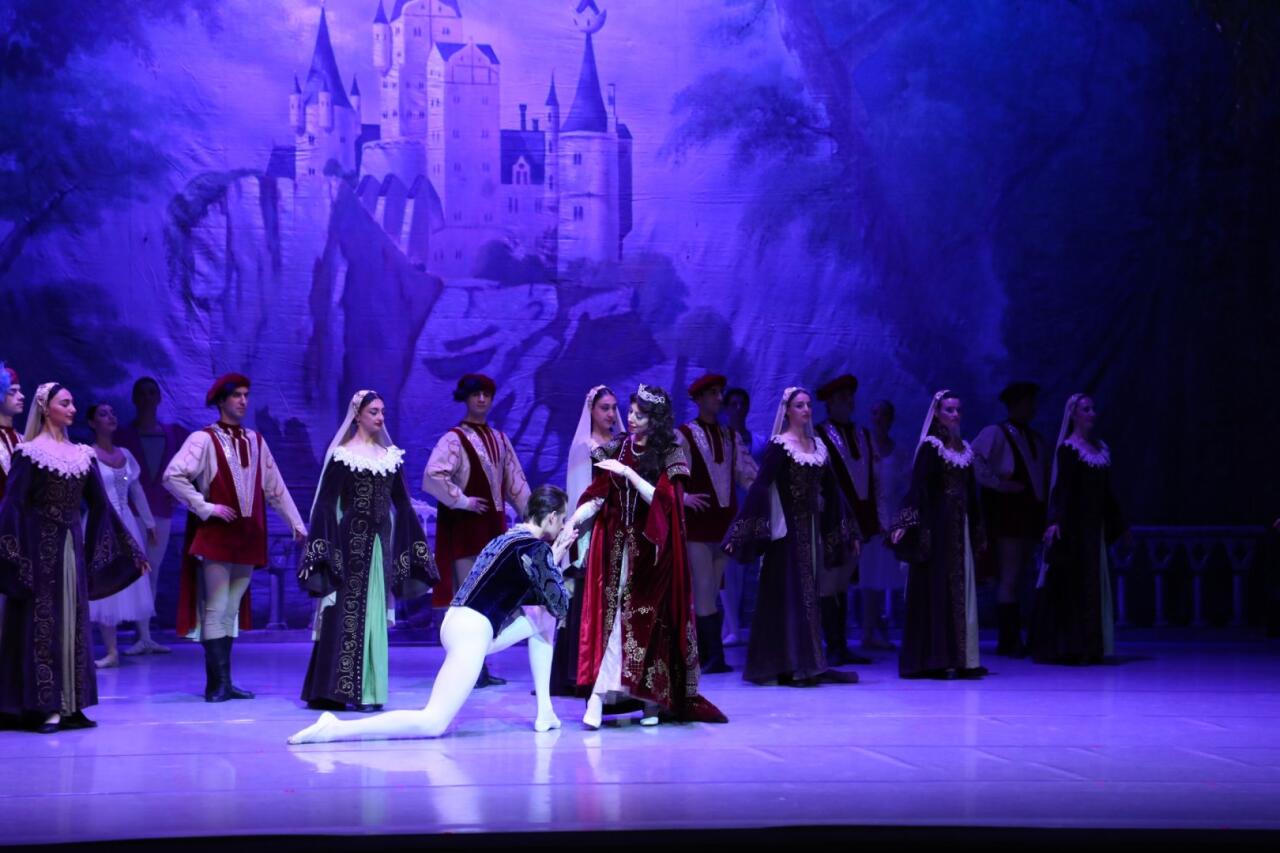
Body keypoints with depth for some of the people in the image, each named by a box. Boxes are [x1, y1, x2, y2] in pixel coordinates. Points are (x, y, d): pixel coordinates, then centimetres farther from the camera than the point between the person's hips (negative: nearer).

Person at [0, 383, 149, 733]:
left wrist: (132, 552, 13)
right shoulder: (29, 454, -7)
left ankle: (69, 706, 11)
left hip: (72, 547, 6)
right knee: (41, 623, -4)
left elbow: (101, 506, 13)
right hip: (39, 546, -6)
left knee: (73, 622, 6)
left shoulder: (82, 455, 10)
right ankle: (42, 707, -1)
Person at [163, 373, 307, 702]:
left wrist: (296, 523, 8)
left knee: (232, 611, 9)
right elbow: (173, 476, -15)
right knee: (216, 610, -6)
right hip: (215, 537, -6)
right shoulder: (204, 440, -6)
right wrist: (205, 507, -15)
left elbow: (275, 487, 13)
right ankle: (218, 684, -3)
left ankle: (222, 683, 13)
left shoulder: (256, 441, 12)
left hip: (248, 538, 6)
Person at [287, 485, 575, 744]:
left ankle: (545, 713, 22)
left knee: (542, 620, 25)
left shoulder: (508, 538, 20)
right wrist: (556, 558, 6)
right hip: (472, 633, -10)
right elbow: (560, 605, -7)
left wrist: (554, 555, 24)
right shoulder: (536, 548, -7)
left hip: (458, 624, 10)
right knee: (432, 723, -16)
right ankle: (334, 729, -25)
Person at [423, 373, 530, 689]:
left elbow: (515, 482, 13)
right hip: (464, 529, -7)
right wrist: (462, 501, -18)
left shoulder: (500, 440, 13)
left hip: (493, 526, 7)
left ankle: (480, 666, 16)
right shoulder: (454, 439, -8)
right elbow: (433, 476, -22)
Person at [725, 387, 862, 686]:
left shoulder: (818, 445, 11)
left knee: (808, 594, 7)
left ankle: (809, 664, 11)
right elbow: (761, 485, -15)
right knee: (789, 594, -5)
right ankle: (790, 666, -3)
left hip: (811, 528, 6)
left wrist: (849, 532, 16)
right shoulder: (779, 445, -7)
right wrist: (741, 531, -23)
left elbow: (831, 489, 15)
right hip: (787, 529, -6)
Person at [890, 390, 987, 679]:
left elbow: (970, 491, 17)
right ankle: (931, 660, -2)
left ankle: (960, 658, 9)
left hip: (959, 526, 7)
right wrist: (905, 523, -25)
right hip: (936, 524, -7)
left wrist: (977, 532, 19)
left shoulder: (964, 447, 13)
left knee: (960, 589, 6)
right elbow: (918, 487, -16)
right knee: (935, 588, -5)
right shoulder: (930, 447, -7)